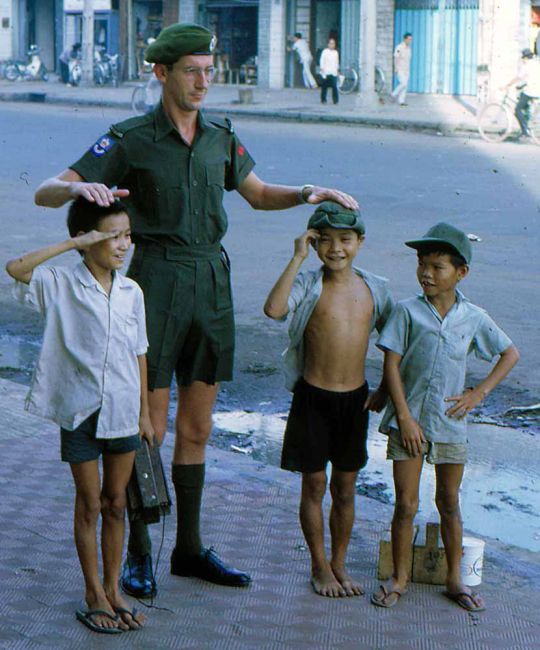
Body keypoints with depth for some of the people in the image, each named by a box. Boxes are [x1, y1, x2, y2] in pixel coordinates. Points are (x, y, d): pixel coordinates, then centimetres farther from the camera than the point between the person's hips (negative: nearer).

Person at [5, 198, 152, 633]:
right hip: (80, 413, -4)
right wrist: (72, 245, -25)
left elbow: (139, 354, 8)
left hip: (122, 413, 4)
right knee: (89, 505, 8)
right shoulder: (62, 286, -10)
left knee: (116, 504, 13)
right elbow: (16, 268, -28)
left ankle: (113, 589, 26)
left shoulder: (131, 292, 2)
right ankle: (94, 595, 20)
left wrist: (144, 413, 10)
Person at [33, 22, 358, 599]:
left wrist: (309, 194, 3)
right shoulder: (129, 141, -8)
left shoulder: (220, 138, 8)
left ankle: (189, 549, 24)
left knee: (196, 427, 12)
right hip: (156, 284, -5)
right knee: (149, 428, 0)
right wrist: (79, 188, -36)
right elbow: (44, 193, -13)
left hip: (212, 285, 5)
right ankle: (138, 555, 15)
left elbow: (259, 195, 22)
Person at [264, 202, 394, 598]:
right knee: (315, 483, 6)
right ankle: (320, 566, 20)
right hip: (313, 397, -3)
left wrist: (386, 389, 10)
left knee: (345, 487, 12)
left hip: (356, 399, 3)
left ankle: (339, 564, 26)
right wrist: (298, 259, -25)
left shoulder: (375, 289, 3)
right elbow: (274, 309, -30)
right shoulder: (308, 285, -9)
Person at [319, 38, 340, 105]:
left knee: (334, 86, -9)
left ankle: (335, 100, -6)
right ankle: (323, 100, 11)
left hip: (334, 72, 3)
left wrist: (337, 70, 21)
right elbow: (322, 61, -2)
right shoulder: (325, 51, 0)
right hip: (326, 72, -3)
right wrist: (321, 69, -10)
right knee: (325, 86, 1)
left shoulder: (336, 52, 13)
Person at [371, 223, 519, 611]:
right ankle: (400, 579, 15)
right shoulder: (408, 312, -5)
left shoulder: (473, 317, 0)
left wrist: (478, 394, 1)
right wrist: (404, 417, -12)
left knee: (450, 503, 13)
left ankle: (454, 579, 23)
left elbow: (510, 354, 11)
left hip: (451, 423, 2)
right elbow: (391, 364, -6)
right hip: (409, 423, -2)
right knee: (406, 504, 1)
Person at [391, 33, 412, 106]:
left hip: (406, 70, 7)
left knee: (405, 85, 1)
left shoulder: (409, 48, 9)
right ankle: (394, 94, 5)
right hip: (399, 69, -7)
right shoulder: (399, 47, -13)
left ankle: (401, 101, 3)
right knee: (403, 83, -16)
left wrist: (408, 69, 14)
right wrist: (396, 69, -17)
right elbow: (396, 58, -13)